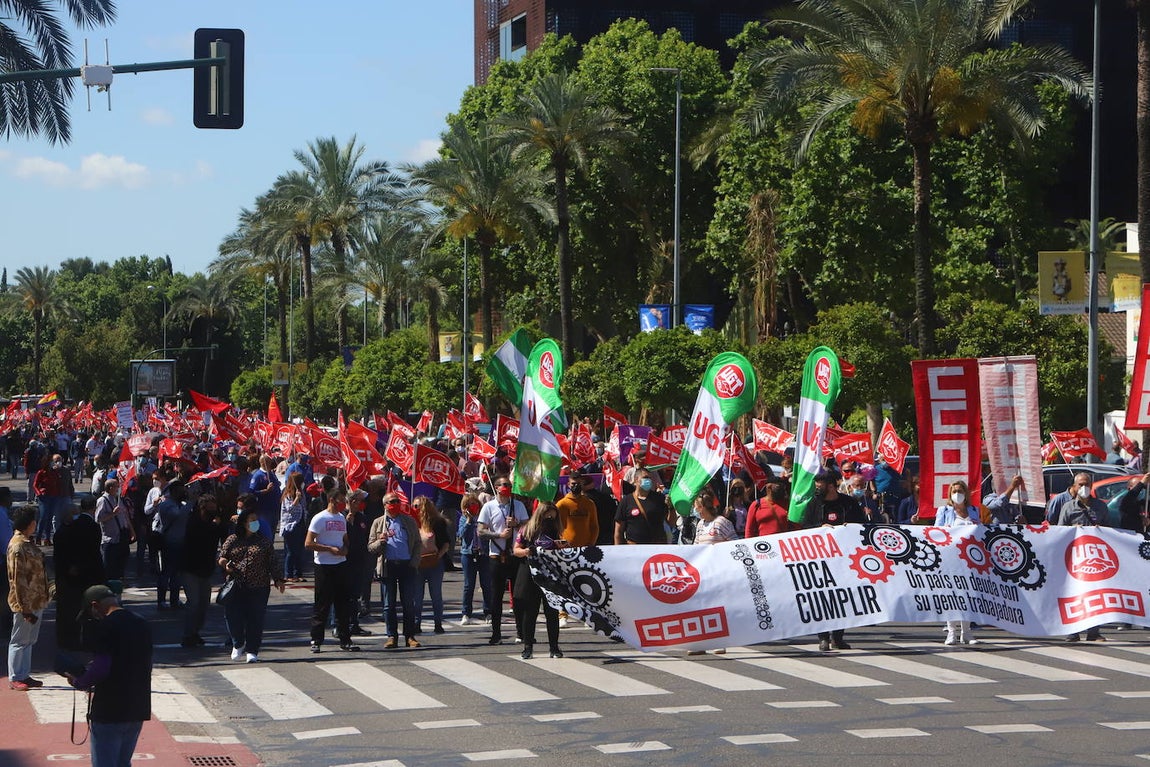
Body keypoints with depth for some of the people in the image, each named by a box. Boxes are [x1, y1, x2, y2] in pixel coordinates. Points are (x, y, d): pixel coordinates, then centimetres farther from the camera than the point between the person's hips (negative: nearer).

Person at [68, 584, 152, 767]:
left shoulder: (105, 626, -14)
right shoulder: (142, 625, 9)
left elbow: (100, 668, -21)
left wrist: (79, 682, -3)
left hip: (109, 711, -7)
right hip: (138, 709, 7)